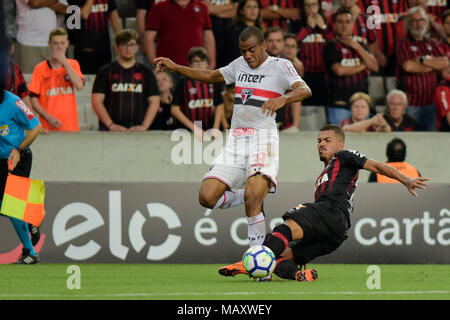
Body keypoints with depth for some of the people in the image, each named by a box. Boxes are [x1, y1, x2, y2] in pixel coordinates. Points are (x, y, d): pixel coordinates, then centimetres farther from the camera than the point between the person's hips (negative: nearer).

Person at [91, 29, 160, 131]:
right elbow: (96, 101, 2)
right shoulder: (105, 71, 9)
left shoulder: (146, 72, 14)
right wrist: (111, 125, -9)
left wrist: (144, 126, -5)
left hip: (137, 130, 1)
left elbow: (154, 101, 9)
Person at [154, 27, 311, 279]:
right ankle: (255, 199, 14)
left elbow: (305, 90, -16)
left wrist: (283, 99, -36)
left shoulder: (280, 66, 0)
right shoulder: (240, 65, 19)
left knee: (253, 196, -27)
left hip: (263, 138, -6)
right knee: (207, 197, -9)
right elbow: (212, 76, 36)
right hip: (236, 141, 6)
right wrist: (174, 67, 31)